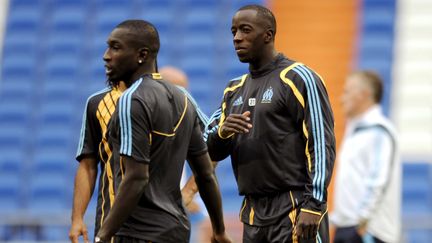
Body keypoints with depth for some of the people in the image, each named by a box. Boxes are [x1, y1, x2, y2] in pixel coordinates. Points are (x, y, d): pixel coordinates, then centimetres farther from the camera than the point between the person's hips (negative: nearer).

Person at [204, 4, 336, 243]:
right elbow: (210, 150, 16)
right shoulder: (235, 90, 16)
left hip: (294, 211, -7)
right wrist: (222, 132, -7)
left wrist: (313, 205, -19)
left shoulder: (298, 78, -6)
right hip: (253, 213, 7)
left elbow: (321, 145, -12)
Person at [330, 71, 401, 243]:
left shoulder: (378, 132, -11)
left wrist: (362, 220, -23)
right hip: (345, 228, 10)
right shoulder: (354, 130, 19)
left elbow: (378, 181, -20)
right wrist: (337, 217, 20)